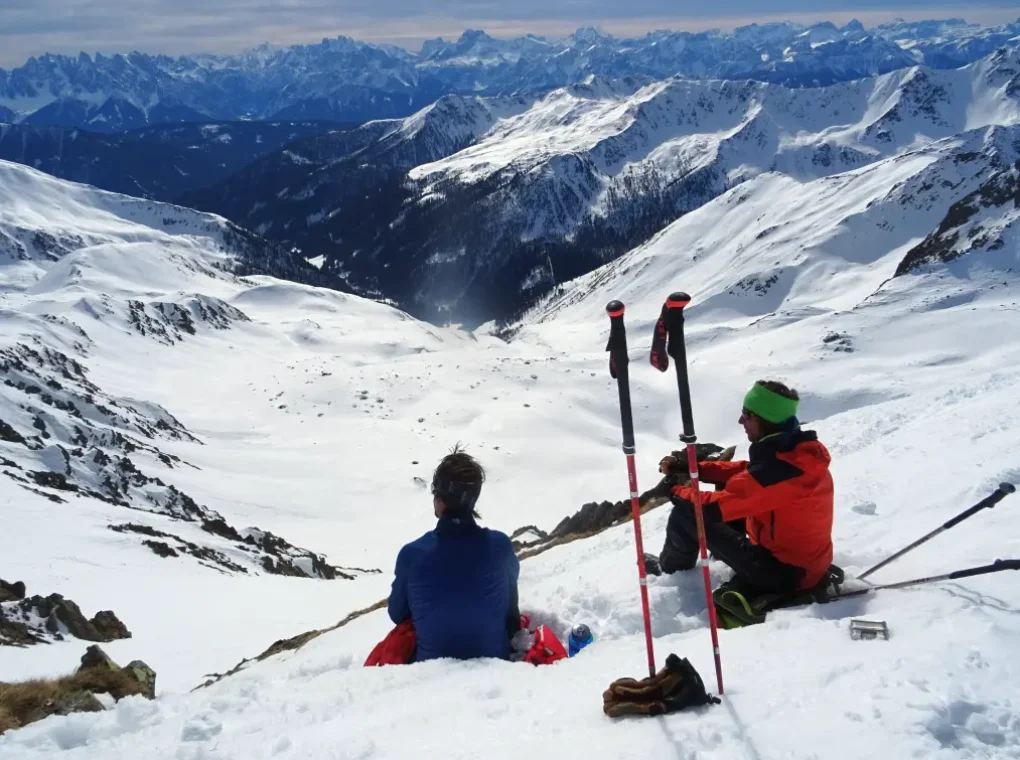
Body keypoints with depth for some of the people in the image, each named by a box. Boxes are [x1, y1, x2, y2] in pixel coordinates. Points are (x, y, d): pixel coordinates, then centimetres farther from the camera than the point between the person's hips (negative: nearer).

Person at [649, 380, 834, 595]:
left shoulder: (775, 470, -31)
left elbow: (713, 508, -24)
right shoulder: (802, 449, -4)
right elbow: (748, 471, 12)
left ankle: (672, 567, 27)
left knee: (686, 513, -4)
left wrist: (677, 491, -4)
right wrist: (697, 468, 4)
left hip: (784, 571, -9)